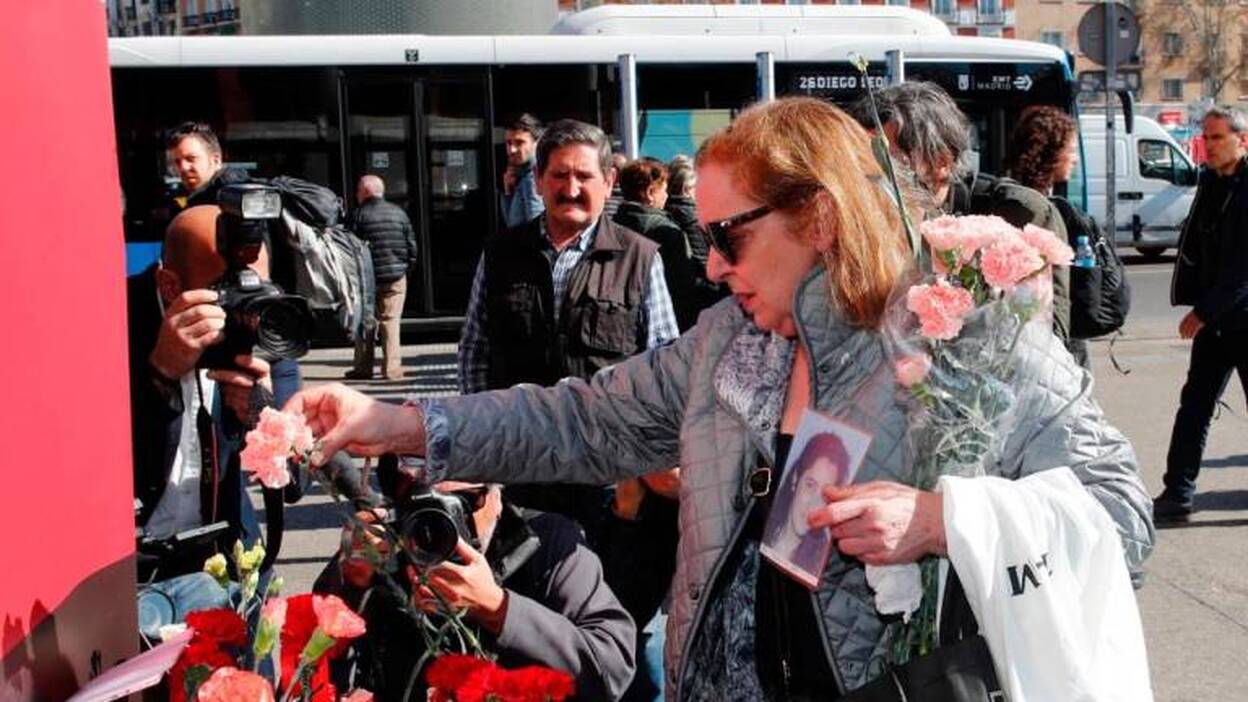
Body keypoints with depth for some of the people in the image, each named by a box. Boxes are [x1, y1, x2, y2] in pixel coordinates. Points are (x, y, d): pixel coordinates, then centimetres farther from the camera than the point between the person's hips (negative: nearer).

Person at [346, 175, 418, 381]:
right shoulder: (399, 213, 5)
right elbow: (412, 244, 6)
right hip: (396, 275, 2)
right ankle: (392, 368, -2)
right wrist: (406, 265, 16)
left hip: (368, 277, -2)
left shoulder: (361, 214, -5)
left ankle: (363, 368, 10)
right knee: (390, 321, 3)